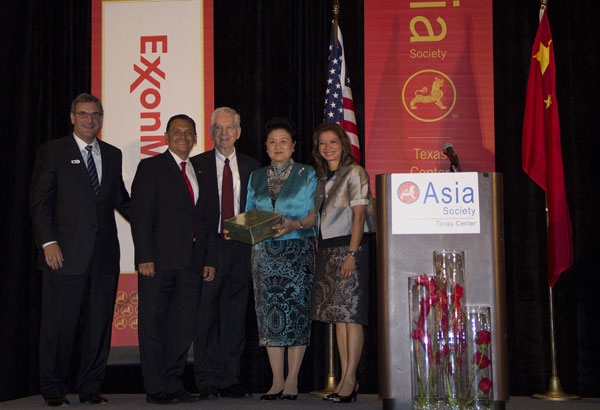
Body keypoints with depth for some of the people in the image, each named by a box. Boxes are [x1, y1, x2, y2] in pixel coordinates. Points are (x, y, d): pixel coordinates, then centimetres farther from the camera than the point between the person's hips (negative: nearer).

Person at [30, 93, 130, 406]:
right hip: (65, 254, -4)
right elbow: (39, 201, -2)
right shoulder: (53, 151, 3)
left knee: (99, 324, 7)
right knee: (60, 324, 2)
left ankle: (90, 387, 18)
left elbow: (121, 199, 20)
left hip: (104, 254, 4)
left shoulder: (112, 154, 15)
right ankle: (53, 389, 15)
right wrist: (48, 242, -12)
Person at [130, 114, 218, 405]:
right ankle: (156, 389, 6)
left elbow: (209, 220, 18)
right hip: (159, 260, -5)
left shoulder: (200, 173, 19)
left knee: (183, 326, 5)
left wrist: (210, 260, 9)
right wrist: (145, 257, -14)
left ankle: (173, 385, 14)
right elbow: (140, 215, -5)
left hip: (192, 262, 5)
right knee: (153, 324, -1)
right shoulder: (151, 167, 3)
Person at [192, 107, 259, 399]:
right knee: (205, 314, -2)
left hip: (240, 247, 2)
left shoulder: (251, 167, 13)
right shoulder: (196, 164, 6)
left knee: (235, 316, 5)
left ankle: (229, 380, 11)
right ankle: (207, 381, 5)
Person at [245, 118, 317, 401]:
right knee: (269, 313, 0)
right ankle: (277, 380, 6)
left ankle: (292, 380, -1)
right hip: (264, 252, 3)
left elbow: (315, 215, -3)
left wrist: (294, 225, -22)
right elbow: (248, 215, 16)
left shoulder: (307, 174, 4)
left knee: (296, 310, -7)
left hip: (298, 250, -3)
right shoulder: (256, 178, 16)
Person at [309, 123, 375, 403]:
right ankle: (346, 380, 9)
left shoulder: (355, 173, -4)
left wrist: (352, 253, -18)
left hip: (349, 247, -7)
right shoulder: (322, 179, 18)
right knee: (338, 315, 6)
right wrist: (320, 252, 8)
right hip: (327, 251, 7)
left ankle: (349, 380, -5)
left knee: (351, 314, -8)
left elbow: (359, 215, -11)